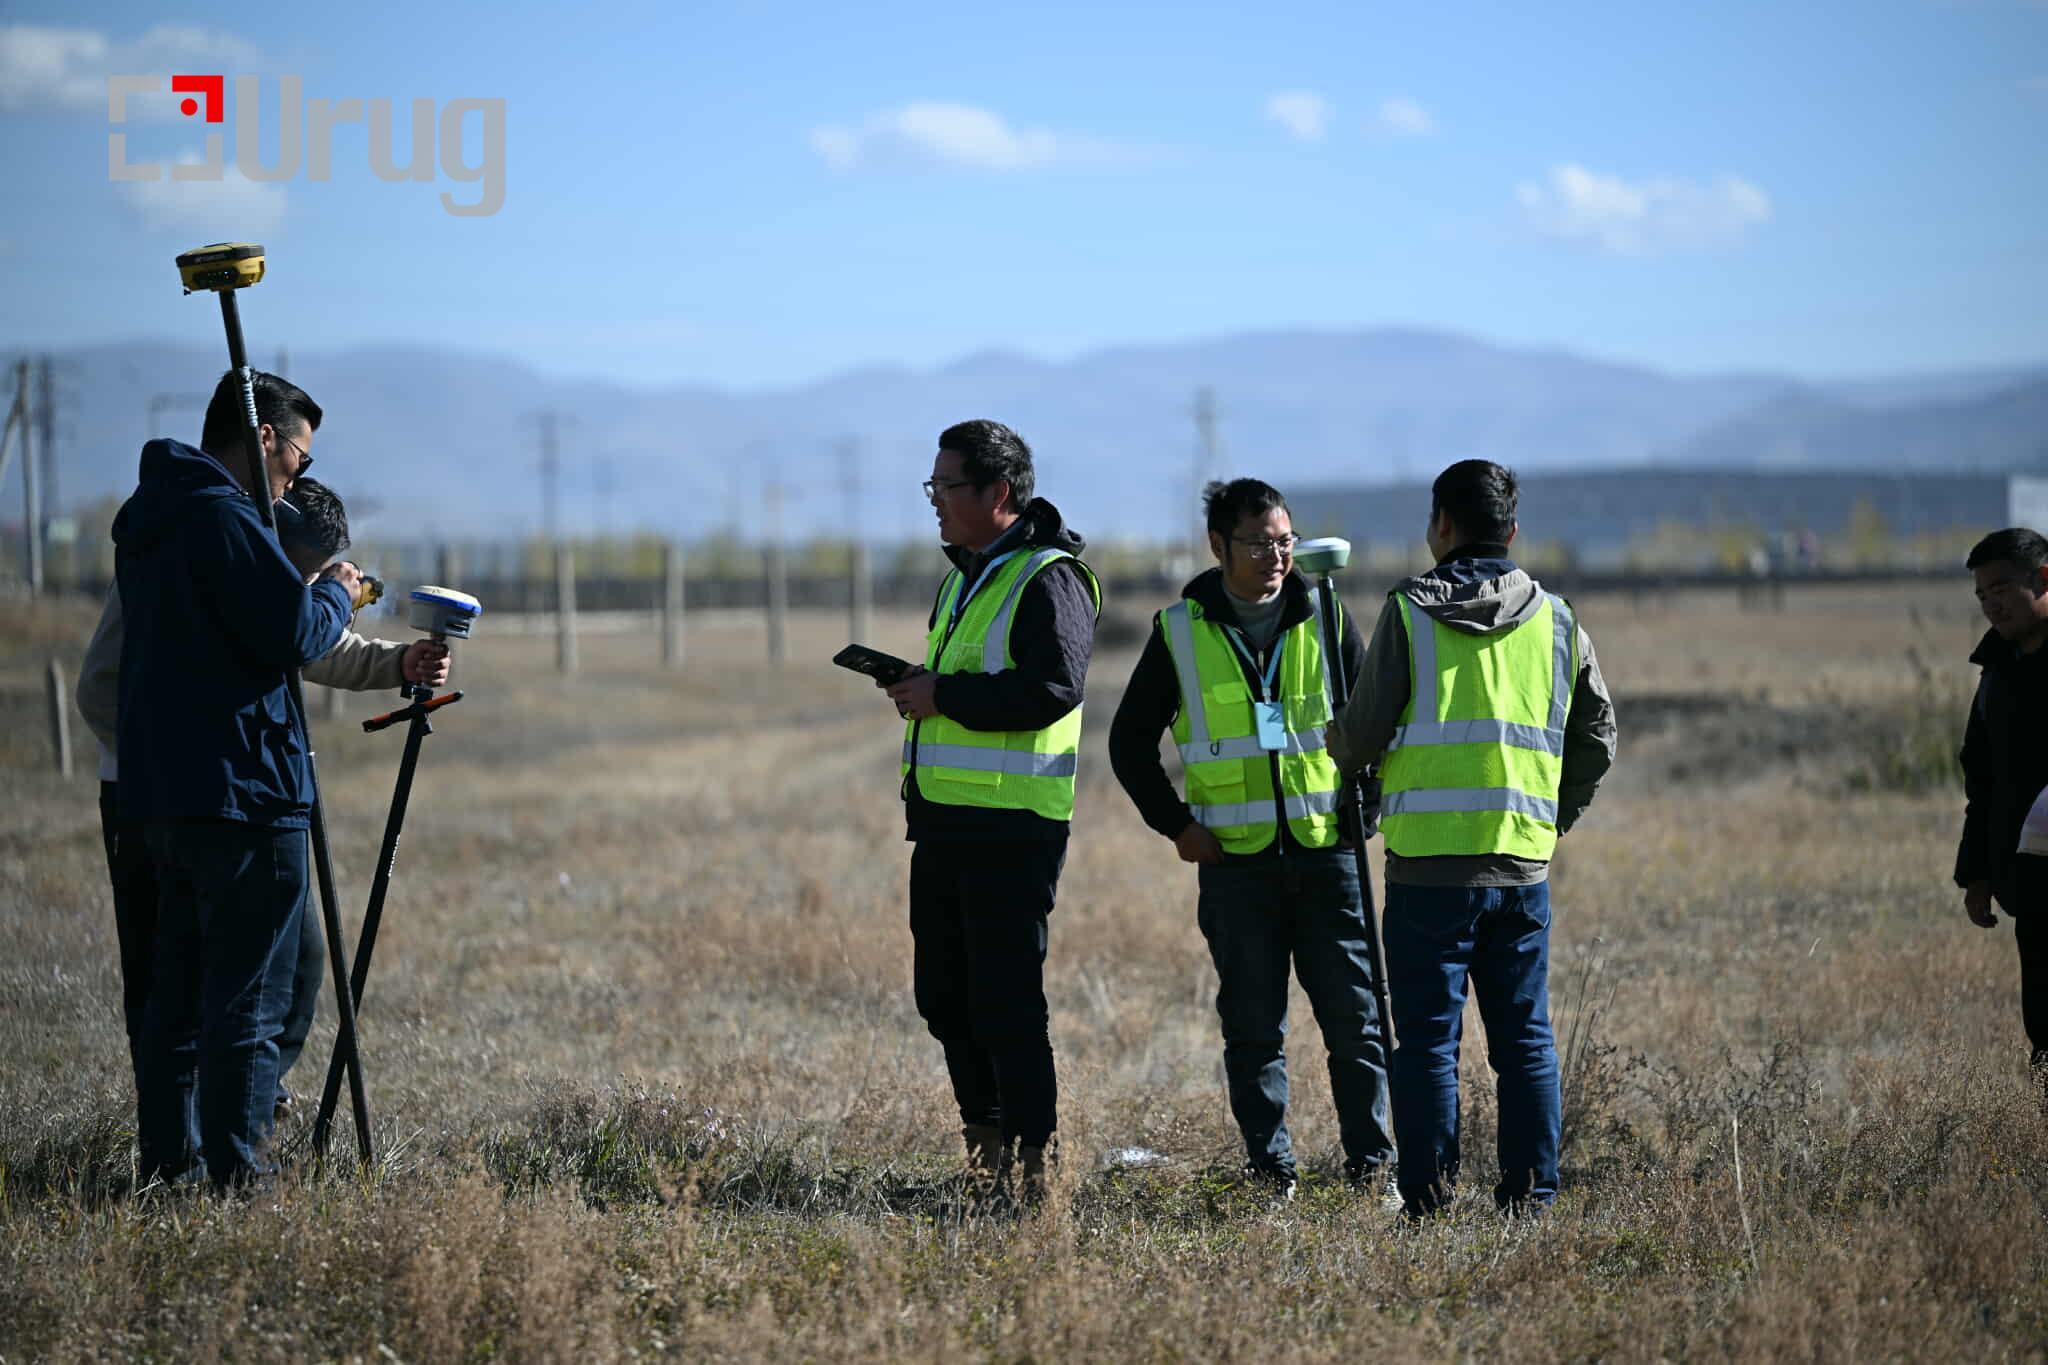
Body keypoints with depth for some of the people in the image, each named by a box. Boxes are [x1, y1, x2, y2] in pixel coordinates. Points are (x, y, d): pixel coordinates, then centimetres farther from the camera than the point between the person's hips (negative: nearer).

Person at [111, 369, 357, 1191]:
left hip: (160, 790, 9)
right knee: (247, 998, -5)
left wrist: (317, 600, 16)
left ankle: (168, 1160, 18)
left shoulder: (147, 520, 15)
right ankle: (238, 1172, -4)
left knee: (177, 991, 15)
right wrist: (336, 595, 0)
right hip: (243, 786, -9)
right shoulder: (224, 519, -15)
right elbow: (294, 635, -20)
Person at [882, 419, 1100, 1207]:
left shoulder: (1048, 579, -11)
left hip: (1011, 827, -9)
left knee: (1006, 1003, -7)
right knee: (944, 996, 13)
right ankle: (985, 1143, 24)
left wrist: (945, 696, -18)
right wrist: (917, 689, 7)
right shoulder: (964, 577, 19)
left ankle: (1033, 1165, -1)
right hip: (945, 818, 10)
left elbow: (1054, 688, -23)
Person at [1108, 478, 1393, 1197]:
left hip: (1327, 850, 1)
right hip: (1235, 861, 0)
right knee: (1253, 1026, 2)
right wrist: (1175, 823, 2)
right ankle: (1271, 1168, 9)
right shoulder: (1181, 631, 2)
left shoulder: (1325, 619, 4)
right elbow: (1131, 740, 10)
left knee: (1354, 1016, 1)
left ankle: (1371, 1162, 9)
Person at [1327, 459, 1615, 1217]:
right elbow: (1596, 741, 13)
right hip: (1524, 865, 3)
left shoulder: (1410, 612, -3)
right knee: (1524, 1036, 9)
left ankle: (1429, 1197, -1)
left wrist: (1335, 743, 21)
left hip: (1429, 862, -3)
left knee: (1428, 1036, 1)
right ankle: (1530, 1193, 8)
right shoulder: (1556, 621, 9)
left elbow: (1362, 735, -2)